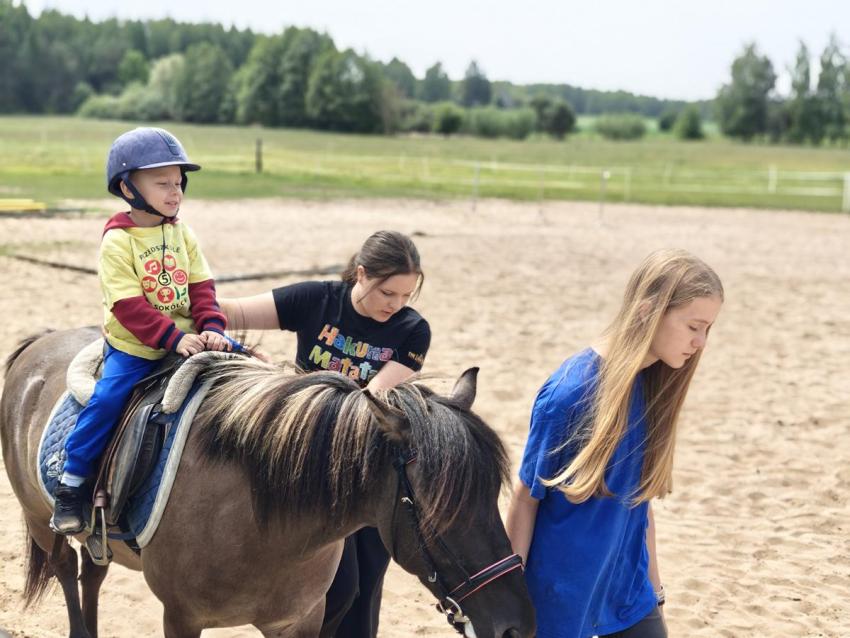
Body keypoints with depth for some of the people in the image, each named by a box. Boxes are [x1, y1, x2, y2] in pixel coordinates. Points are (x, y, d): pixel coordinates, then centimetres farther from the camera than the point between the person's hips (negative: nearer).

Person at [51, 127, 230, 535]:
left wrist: (211, 329, -16)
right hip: (132, 347, -5)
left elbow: (201, 287, 2)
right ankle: (70, 485, -4)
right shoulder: (116, 241, -13)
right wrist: (173, 337, -27)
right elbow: (129, 305, -19)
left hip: (185, 340, 5)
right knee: (107, 399, -20)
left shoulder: (182, 234, 5)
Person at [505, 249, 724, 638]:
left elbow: (640, 493, 9)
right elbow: (526, 497, -13)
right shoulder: (570, 391, -21)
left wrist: (653, 587, 14)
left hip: (627, 588, 6)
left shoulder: (653, 386, -1)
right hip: (560, 594, -6)